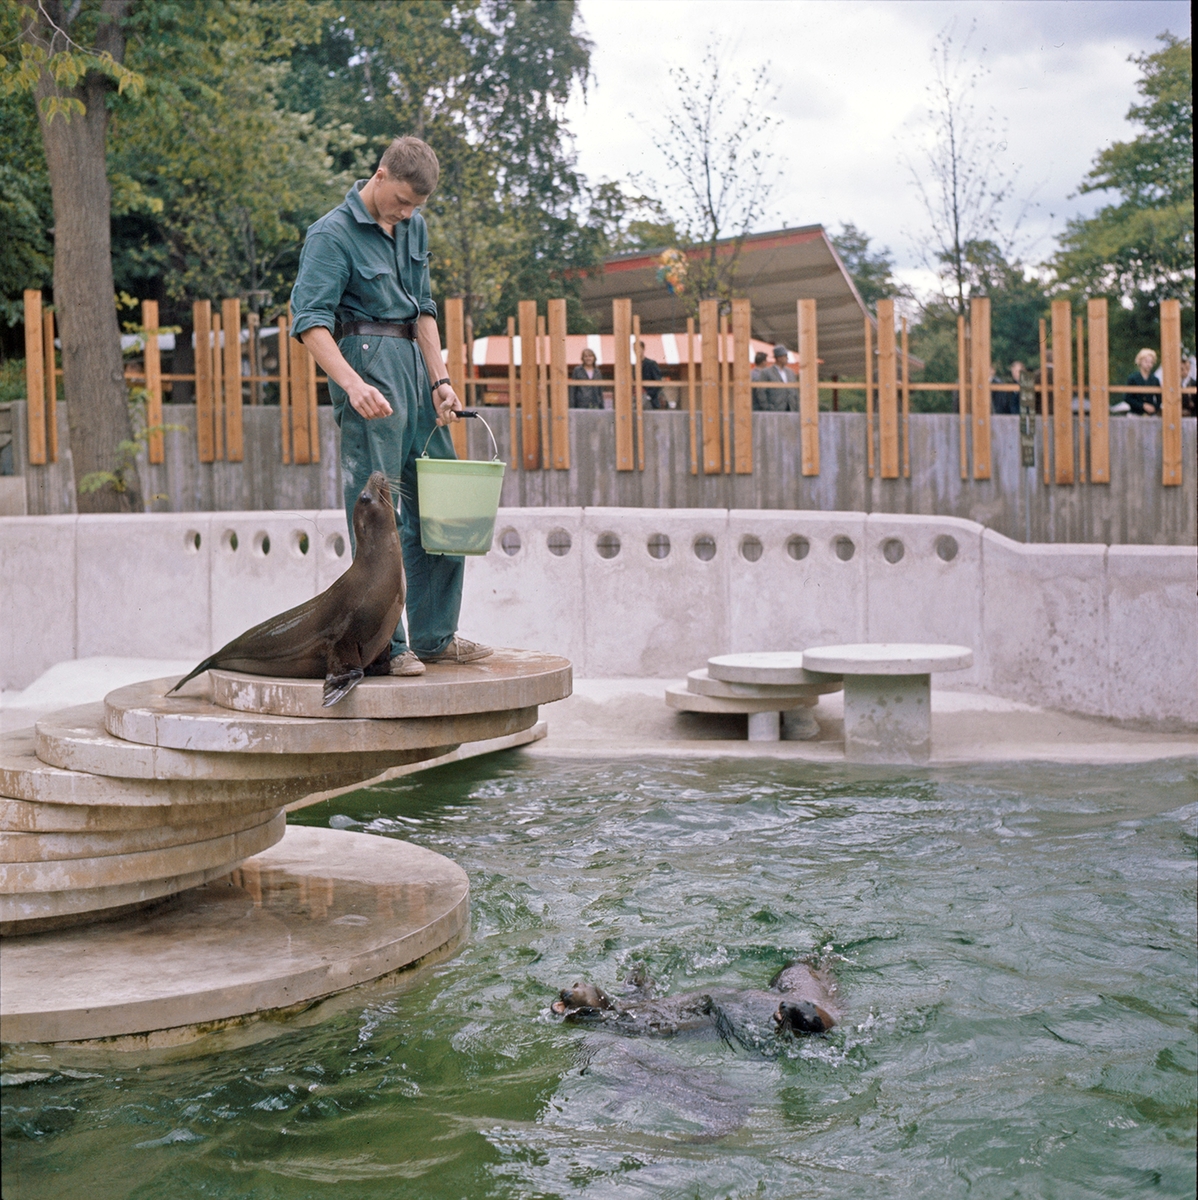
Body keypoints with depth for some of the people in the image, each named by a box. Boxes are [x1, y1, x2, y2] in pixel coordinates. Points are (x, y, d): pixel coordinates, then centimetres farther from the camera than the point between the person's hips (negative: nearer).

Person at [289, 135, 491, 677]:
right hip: (366, 362, -8)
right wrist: (353, 384, -31)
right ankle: (385, 645, -2)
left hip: (414, 363, 8)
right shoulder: (332, 234, -9)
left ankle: (434, 636, 16)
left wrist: (440, 380, 8)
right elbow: (309, 321, -18)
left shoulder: (415, 227, 14)